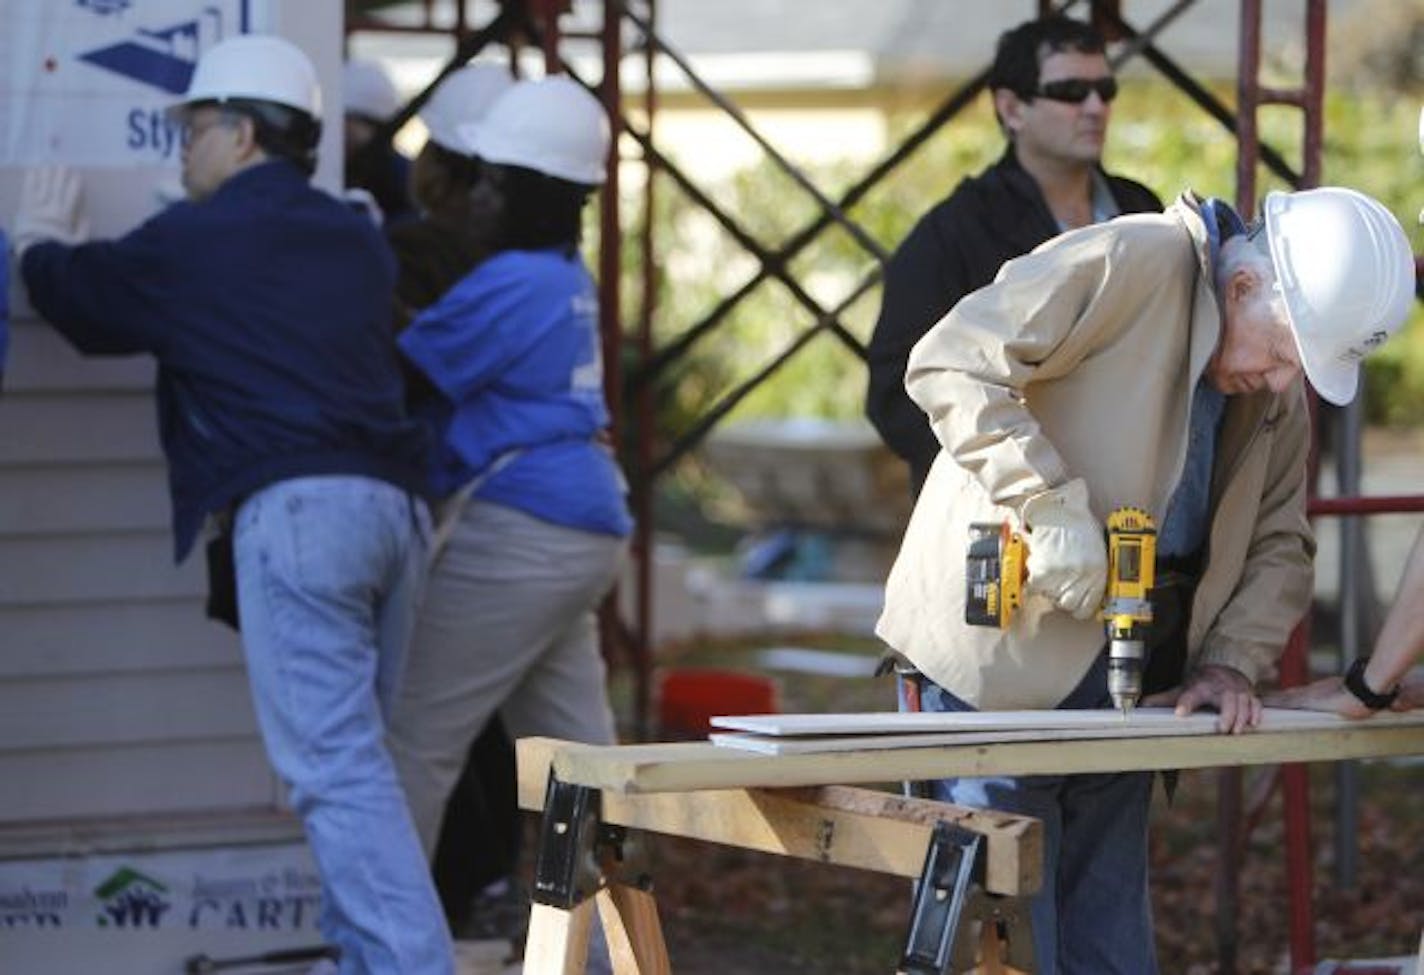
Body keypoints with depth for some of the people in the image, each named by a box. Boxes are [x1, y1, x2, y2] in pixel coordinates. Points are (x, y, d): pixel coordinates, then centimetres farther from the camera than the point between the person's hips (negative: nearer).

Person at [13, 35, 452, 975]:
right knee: (351, 753, 14)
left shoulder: (199, 237, 3)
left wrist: (41, 238, 42)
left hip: (298, 509, -7)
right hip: (393, 504, 7)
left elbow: (80, 297, 19)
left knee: (335, 765, -11)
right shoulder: (357, 240, 20)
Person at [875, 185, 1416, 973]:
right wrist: (1050, 508, -27)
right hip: (996, 663, -7)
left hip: (1117, 689, 7)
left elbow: (1278, 544, 17)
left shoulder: (1280, 395, 10)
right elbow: (950, 365, -19)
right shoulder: (1128, 265, -14)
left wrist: (1232, 661, -1)